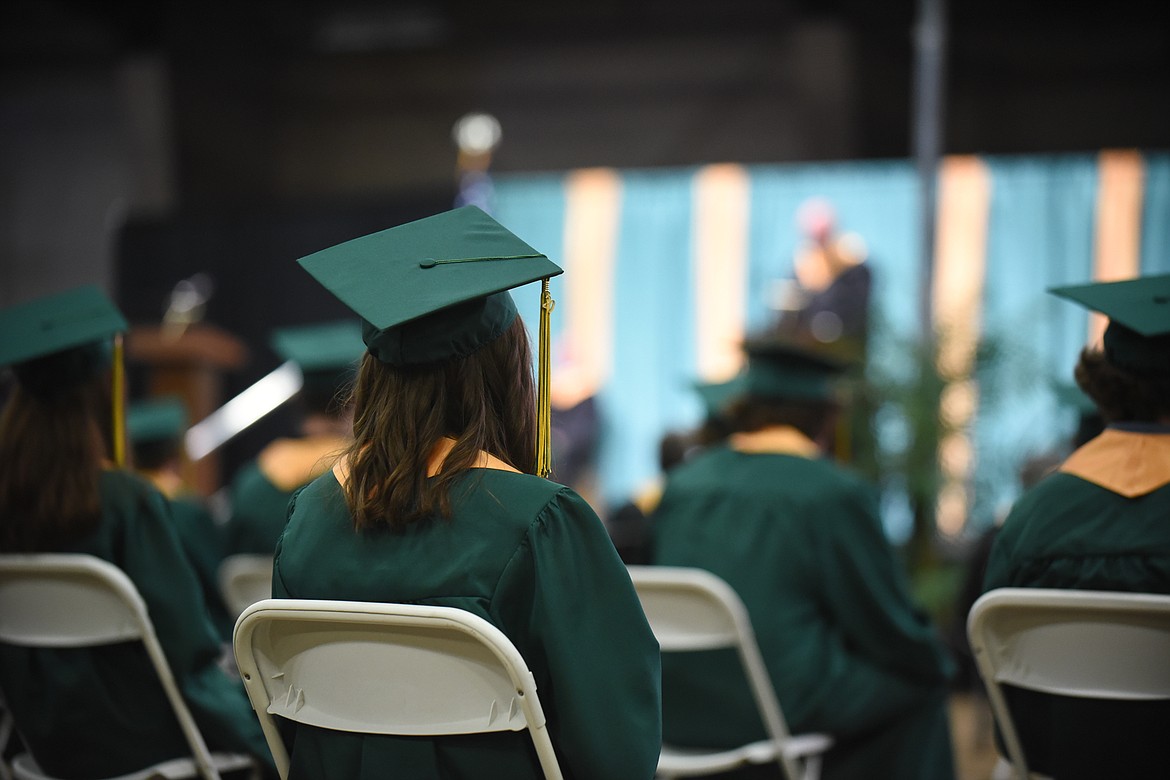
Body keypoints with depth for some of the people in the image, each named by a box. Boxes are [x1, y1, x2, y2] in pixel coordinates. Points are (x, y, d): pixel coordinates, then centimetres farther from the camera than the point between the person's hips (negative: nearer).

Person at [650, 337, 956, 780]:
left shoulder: (682, 483, 6)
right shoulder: (837, 493, -10)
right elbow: (887, 625, -5)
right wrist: (935, 659, 17)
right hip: (779, 706, -6)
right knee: (918, 682, 16)